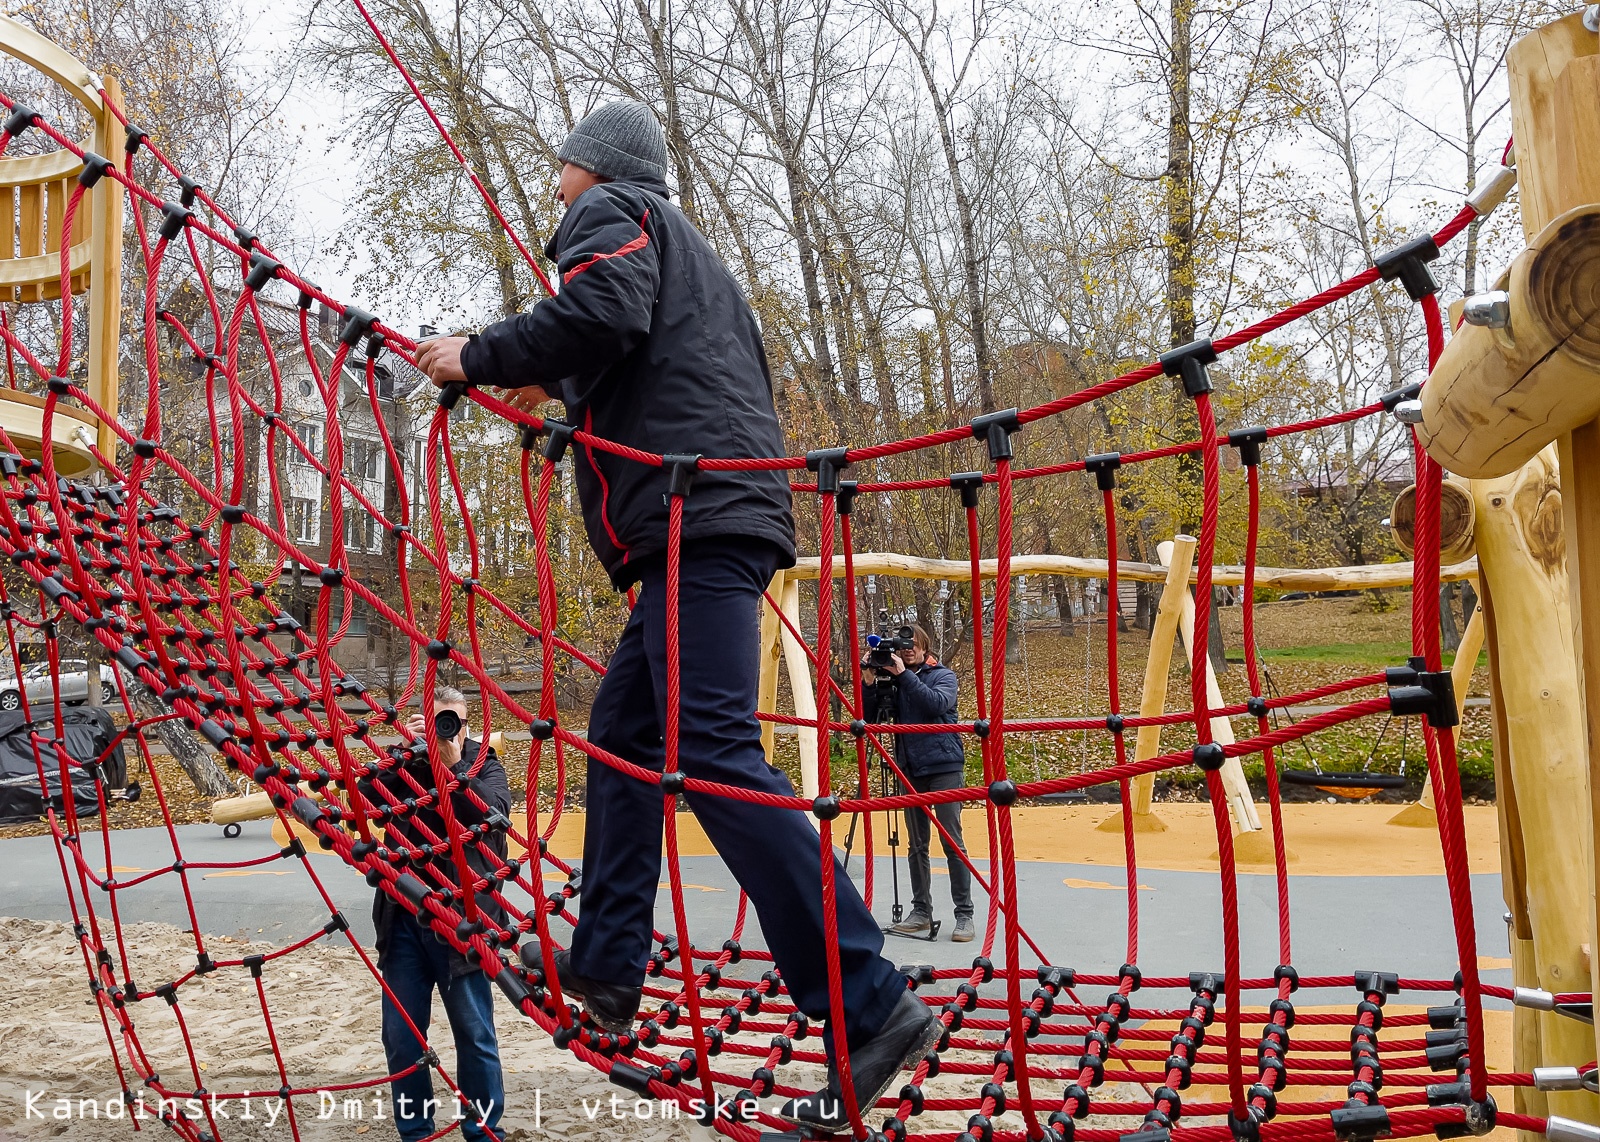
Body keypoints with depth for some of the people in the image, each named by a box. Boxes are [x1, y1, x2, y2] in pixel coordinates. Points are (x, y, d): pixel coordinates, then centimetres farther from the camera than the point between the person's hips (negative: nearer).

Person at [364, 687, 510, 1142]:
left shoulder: (484, 764, 3)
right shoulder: (404, 764, 8)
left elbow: (493, 816, -15)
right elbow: (363, 801, -9)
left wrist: (453, 765, -19)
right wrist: (403, 752, -16)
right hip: (403, 917, 3)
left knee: (474, 1034, 4)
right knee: (401, 1034, 10)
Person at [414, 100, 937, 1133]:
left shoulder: (608, 212, 7)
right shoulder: (680, 241, 34)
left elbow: (603, 313, -15)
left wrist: (481, 358, -4)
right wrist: (559, 388, 36)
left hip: (694, 509, -10)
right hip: (719, 511, 10)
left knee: (713, 752, -17)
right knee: (624, 732, 14)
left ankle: (871, 1005, -18)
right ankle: (607, 967, 20)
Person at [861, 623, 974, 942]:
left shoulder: (942, 675, 1)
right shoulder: (894, 679, 10)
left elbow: (938, 702, -20)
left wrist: (904, 674, -21)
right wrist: (869, 682, -10)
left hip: (943, 765, -4)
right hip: (910, 769, 4)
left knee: (952, 842, -6)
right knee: (916, 844, 9)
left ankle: (964, 915, -3)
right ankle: (921, 912, 16)